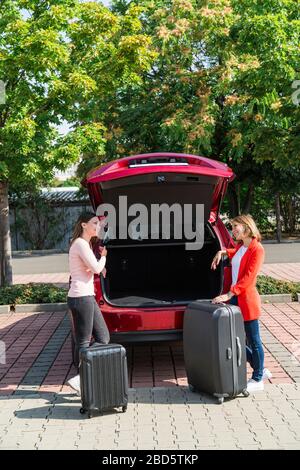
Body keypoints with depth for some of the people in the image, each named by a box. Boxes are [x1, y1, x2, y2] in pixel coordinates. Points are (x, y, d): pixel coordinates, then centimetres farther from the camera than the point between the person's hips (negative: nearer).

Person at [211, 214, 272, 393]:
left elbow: (248, 278, -21)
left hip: (247, 299, -9)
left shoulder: (257, 249, -13)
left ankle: (258, 380, 19)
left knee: (253, 341, 4)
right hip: (235, 298, 9)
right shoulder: (240, 246, 11)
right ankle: (260, 369, 27)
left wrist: (229, 294, -27)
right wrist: (222, 252, 19)